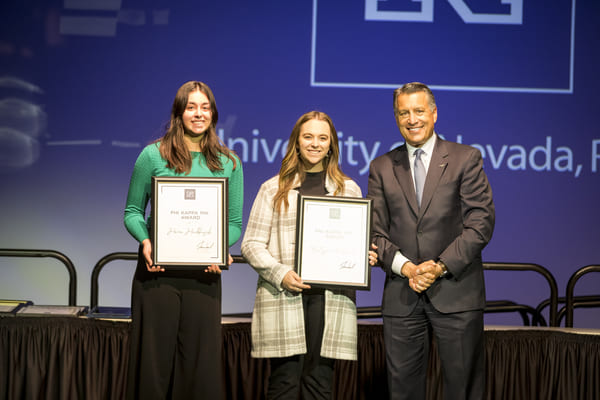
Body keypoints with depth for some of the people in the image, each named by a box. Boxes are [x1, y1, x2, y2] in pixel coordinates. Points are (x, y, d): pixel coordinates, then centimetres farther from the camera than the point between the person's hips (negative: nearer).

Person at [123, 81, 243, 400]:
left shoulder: (229, 164, 9)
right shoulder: (153, 155, 4)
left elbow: (235, 223, 11)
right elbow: (132, 212, 8)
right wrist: (145, 241, -12)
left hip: (203, 275, 2)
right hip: (158, 272, -1)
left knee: (200, 361, 3)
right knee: (154, 358, 1)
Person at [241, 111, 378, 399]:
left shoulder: (349, 190, 16)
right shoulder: (274, 189, 10)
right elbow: (251, 244, 6)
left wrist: (366, 257, -3)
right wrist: (281, 273, -10)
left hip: (331, 297, 1)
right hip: (281, 297, -1)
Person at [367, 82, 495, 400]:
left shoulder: (465, 159, 3)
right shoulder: (382, 167, 11)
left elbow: (480, 222, -4)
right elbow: (375, 231, 7)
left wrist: (441, 266, -13)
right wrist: (405, 267, -10)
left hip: (455, 291, -2)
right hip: (401, 296, 2)